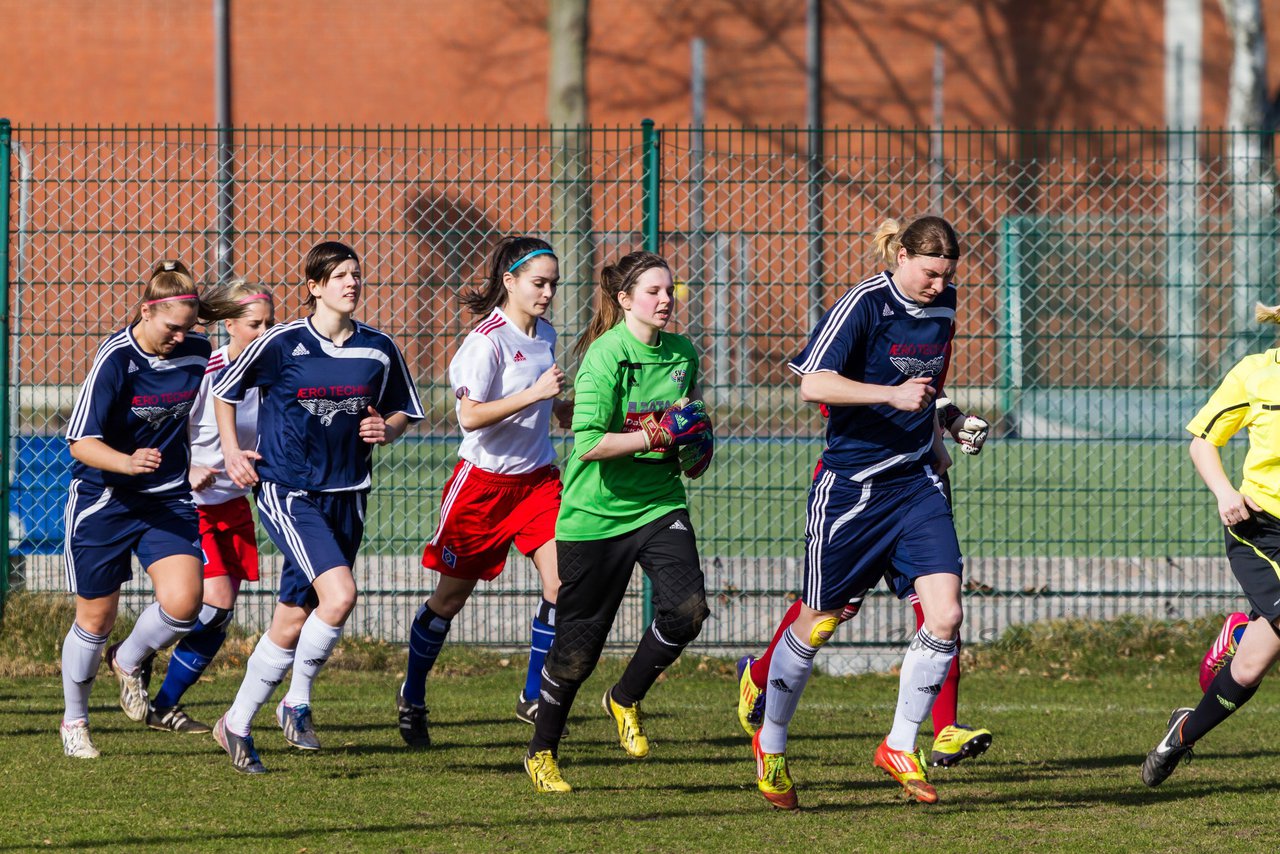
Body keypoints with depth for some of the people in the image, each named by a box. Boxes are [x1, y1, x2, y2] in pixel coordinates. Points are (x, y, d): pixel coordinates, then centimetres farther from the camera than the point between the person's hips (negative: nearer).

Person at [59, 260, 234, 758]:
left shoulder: (199, 353, -6)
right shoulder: (116, 359, -19)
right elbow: (81, 441, -21)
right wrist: (128, 463, -37)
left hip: (168, 500, 3)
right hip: (103, 501, -3)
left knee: (182, 602, -17)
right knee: (95, 621, 6)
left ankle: (128, 662, 15)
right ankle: (74, 721, 30)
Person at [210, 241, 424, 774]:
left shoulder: (378, 349, 4)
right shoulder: (282, 344, -7)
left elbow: (403, 411, 17)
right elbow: (225, 390, 8)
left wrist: (387, 430, -4)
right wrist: (231, 450, 0)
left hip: (346, 495, 5)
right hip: (286, 490, -5)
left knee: (293, 620, 8)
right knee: (339, 595, -22)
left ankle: (236, 725, 22)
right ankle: (298, 700, -1)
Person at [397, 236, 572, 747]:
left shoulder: (545, 335, 7)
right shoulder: (487, 341, -17)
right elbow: (471, 416, -27)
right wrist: (533, 393, -32)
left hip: (538, 476, 6)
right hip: (484, 480, -6)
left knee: (562, 583, -13)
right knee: (451, 597, 6)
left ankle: (534, 697, 1)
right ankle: (411, 698, 26)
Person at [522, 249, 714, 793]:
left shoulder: (683, 354, 4)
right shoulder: (606, 355, -15)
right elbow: (589, 443, -23)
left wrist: (694, 450, 3)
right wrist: (655, 436, -27)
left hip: (660, 504, 5)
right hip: (596, 515, -5)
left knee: (687, 607, -18)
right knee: (578, 645, 2)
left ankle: (626, 700, 8)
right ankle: (542, 752, 22)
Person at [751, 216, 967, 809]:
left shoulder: (943, 304, 7)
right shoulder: (865, 304, -15)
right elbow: (813, 384, -25)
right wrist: (892, 394, -33)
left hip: (917, 482, 5)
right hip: (851, 485, -5)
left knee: (944, 615, -11)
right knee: (817, 623, 7)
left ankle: (901, 747, 4)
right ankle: (770, 745, 28)